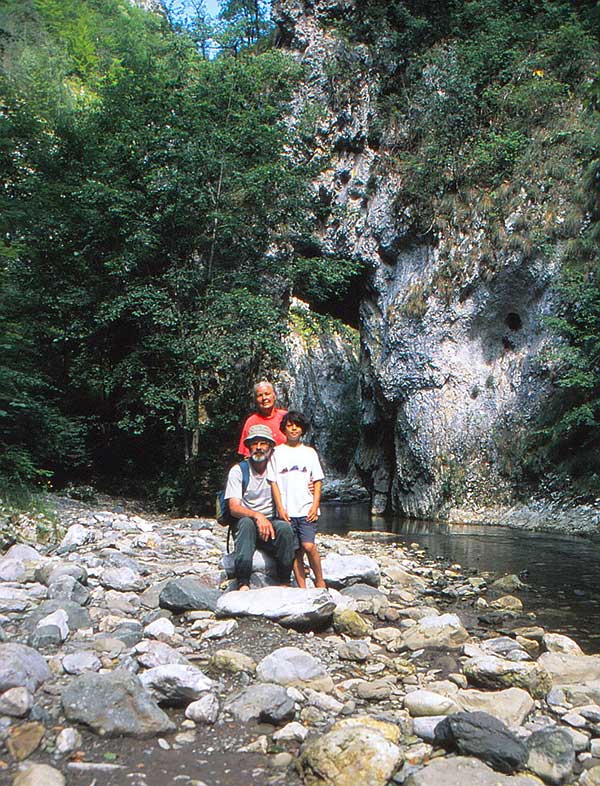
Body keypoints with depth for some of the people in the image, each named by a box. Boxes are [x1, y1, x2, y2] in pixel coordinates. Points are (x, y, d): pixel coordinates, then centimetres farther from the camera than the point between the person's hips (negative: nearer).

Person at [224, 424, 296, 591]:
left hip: (271, 525, 1)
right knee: (246, 522, -35)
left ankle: (285, 583, -20)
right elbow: (234, 508, -11)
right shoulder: (238, 471, -1)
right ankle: (243, 583, -37)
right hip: (246, 527, -1)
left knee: (285, 527, -31)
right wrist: (257, 516, -30)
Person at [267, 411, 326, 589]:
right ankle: (302, 588, 9)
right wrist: (280, 508, -4)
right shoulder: (277, 452, 7)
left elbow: (318, 481, 8)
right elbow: (273, 482, 4)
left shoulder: (309, 452, 10)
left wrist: (315, 505, -3)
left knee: (308, 546, -14)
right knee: (295, 551, 1)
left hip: (307, 509, 0)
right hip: (286, 511, 0)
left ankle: (320, 581, 5)